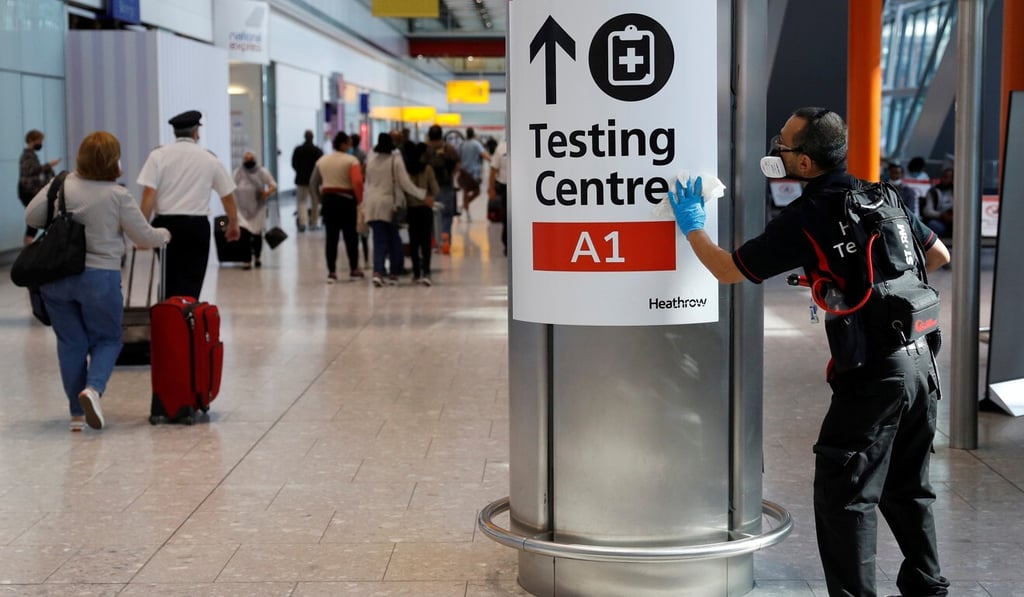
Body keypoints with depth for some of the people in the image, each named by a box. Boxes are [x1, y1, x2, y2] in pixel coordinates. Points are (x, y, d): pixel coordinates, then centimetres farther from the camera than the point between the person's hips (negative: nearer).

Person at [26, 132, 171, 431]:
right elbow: (145, 238, -3)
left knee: (71, 342, 12)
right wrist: (164, 234, 18)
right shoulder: (118, 196, -8)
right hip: (100, 277, -3)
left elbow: (31, 217, 2)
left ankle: (77, 413, 15)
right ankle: (93, 388, -13)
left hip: (55, 276, 3)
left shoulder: (61, 185, -1)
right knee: (106, 339, 13)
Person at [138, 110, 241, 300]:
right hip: (197, 225, -1)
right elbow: (227, 195, 13)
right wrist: (233, 224, 28)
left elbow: (149, 194, -9)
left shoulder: (159, 155, 1)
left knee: (169, 282, 16)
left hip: (166, 223, 1)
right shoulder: (209, 159, 5)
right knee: (190, 285, 0)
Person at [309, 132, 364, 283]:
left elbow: (313, 183, 14)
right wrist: (359, 200, -7)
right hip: (346, 200, -4)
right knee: (351, 236, 8)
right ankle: (354, 270, 16)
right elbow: (357, 182, -20)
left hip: (328, 199, 4)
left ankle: (331, 272, 4)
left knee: (331, 237, 6)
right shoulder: (351, 160, -8)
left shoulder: (322, 161, 9)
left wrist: (319, 199, 20)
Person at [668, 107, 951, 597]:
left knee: (844, 493, -1)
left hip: (874, 372, -8)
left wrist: (691, 226, 13)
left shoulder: (804, 220, -12)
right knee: (907, 486, 21)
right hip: (920, 361, 8)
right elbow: (939, 256, 21)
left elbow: (727, 270, -3)